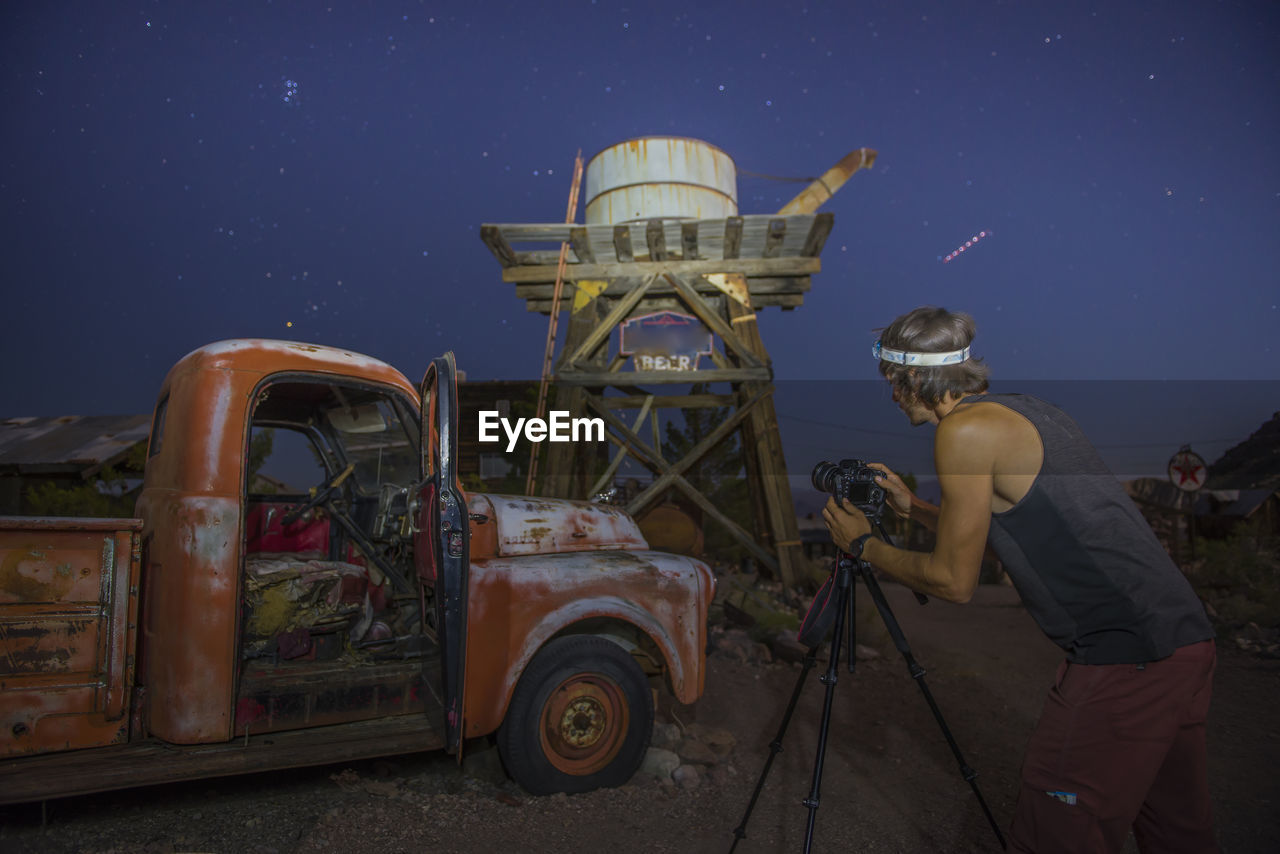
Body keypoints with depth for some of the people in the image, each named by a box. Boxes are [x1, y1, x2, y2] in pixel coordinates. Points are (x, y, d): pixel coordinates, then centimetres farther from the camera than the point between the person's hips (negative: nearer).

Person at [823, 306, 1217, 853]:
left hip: (1123, 660, -10)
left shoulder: (965, 430, -13)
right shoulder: (1026, 411, 14)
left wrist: (864, 546, 5)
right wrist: (912, 508, 25)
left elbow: (954, 582, -8)